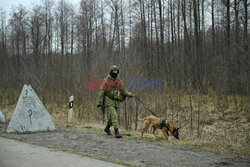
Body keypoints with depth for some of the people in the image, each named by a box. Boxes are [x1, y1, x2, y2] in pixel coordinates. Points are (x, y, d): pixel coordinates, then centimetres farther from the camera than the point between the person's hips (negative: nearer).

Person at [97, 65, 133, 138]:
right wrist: (100, 102, -7)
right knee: (114, 116, -17)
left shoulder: (119, 81, 8)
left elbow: (123, 90, 10)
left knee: (112, 116, 15)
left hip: (117, 102, 5)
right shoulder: (106, 81, -6)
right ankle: (117, 132, -18)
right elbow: (102, 92, -4)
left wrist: (129, 94, -9)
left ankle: (107, 128, 38)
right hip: (109, 101, -5)